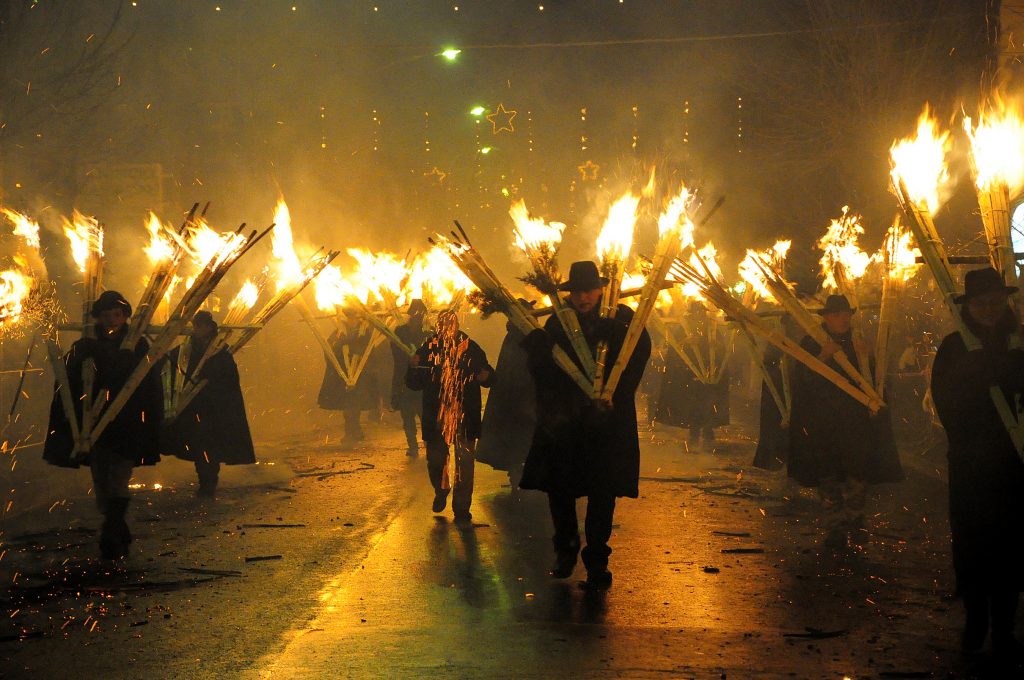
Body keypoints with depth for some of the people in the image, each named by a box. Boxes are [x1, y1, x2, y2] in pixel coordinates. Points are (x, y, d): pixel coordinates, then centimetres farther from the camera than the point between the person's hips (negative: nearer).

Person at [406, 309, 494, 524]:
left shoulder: (470, 348, 0)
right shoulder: (428, 348, 3)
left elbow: (488, 375, 10)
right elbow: (414, 384, 5)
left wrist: (485, 376, -13)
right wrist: (413, 367, -14)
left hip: (465, 415, -1)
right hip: (435, 415, 1)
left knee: (464, 461, -4)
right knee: (435, 460, 6)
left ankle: (461, 508, 5)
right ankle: (440, 491, 38)